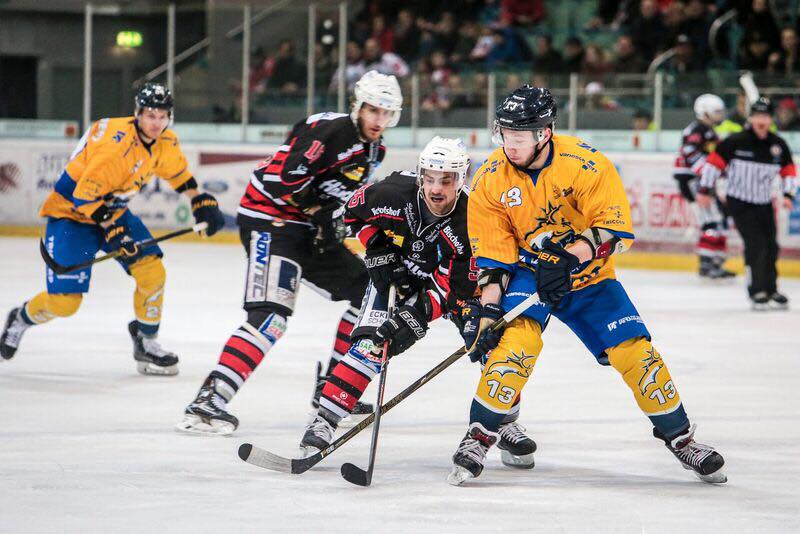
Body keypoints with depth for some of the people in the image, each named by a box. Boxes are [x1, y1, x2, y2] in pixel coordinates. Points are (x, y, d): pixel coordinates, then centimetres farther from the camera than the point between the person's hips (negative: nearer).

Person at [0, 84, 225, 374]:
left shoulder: (166, 143, -5)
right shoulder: (117, 143, -32)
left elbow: (177, 171, 18)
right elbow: (84, 193, -29)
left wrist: (201, 202, 15)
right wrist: (112, 230, -30)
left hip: (113, 210, 7)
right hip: (70, 211, -7)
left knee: (152, 271, -9)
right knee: (64, 301, -11)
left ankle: (146, 341, 10)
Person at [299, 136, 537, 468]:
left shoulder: (469, 223, -33)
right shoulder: (393, 194, -29)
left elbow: (451, 289, -31)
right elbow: (355, 211, -5)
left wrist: (416, 316, -42)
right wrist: (377, 251, -13)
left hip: (447, 281, 0)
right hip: (395, 275, 0)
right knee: (370, 345, -20)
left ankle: (507, 426, 9)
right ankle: (323, 422, -18)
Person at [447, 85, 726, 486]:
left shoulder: (584, 164, -23)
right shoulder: (490, 179, -14)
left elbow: (615, 228, -23)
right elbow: (493, 256, -10)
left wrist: (570, 257, -36)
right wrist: (488, 310, -19)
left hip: (587, 274, 0)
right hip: (527, 270, 0)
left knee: (634, 351, -6)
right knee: (518, 338, -27)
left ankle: (679, 437, 13)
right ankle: (479, 436, -19)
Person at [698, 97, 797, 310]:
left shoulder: (779, 145, -1)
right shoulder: (735, 142, -15)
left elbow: (788, 171, 10)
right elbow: (714, 161, -9)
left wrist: (788, 194, -2)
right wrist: (704, 190, -9)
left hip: (764, 204, 5)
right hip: (739, 202, -5)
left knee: (771, 246, 7)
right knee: (755, 244, -14)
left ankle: (770, 290, 22)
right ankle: (756, 292, -6)